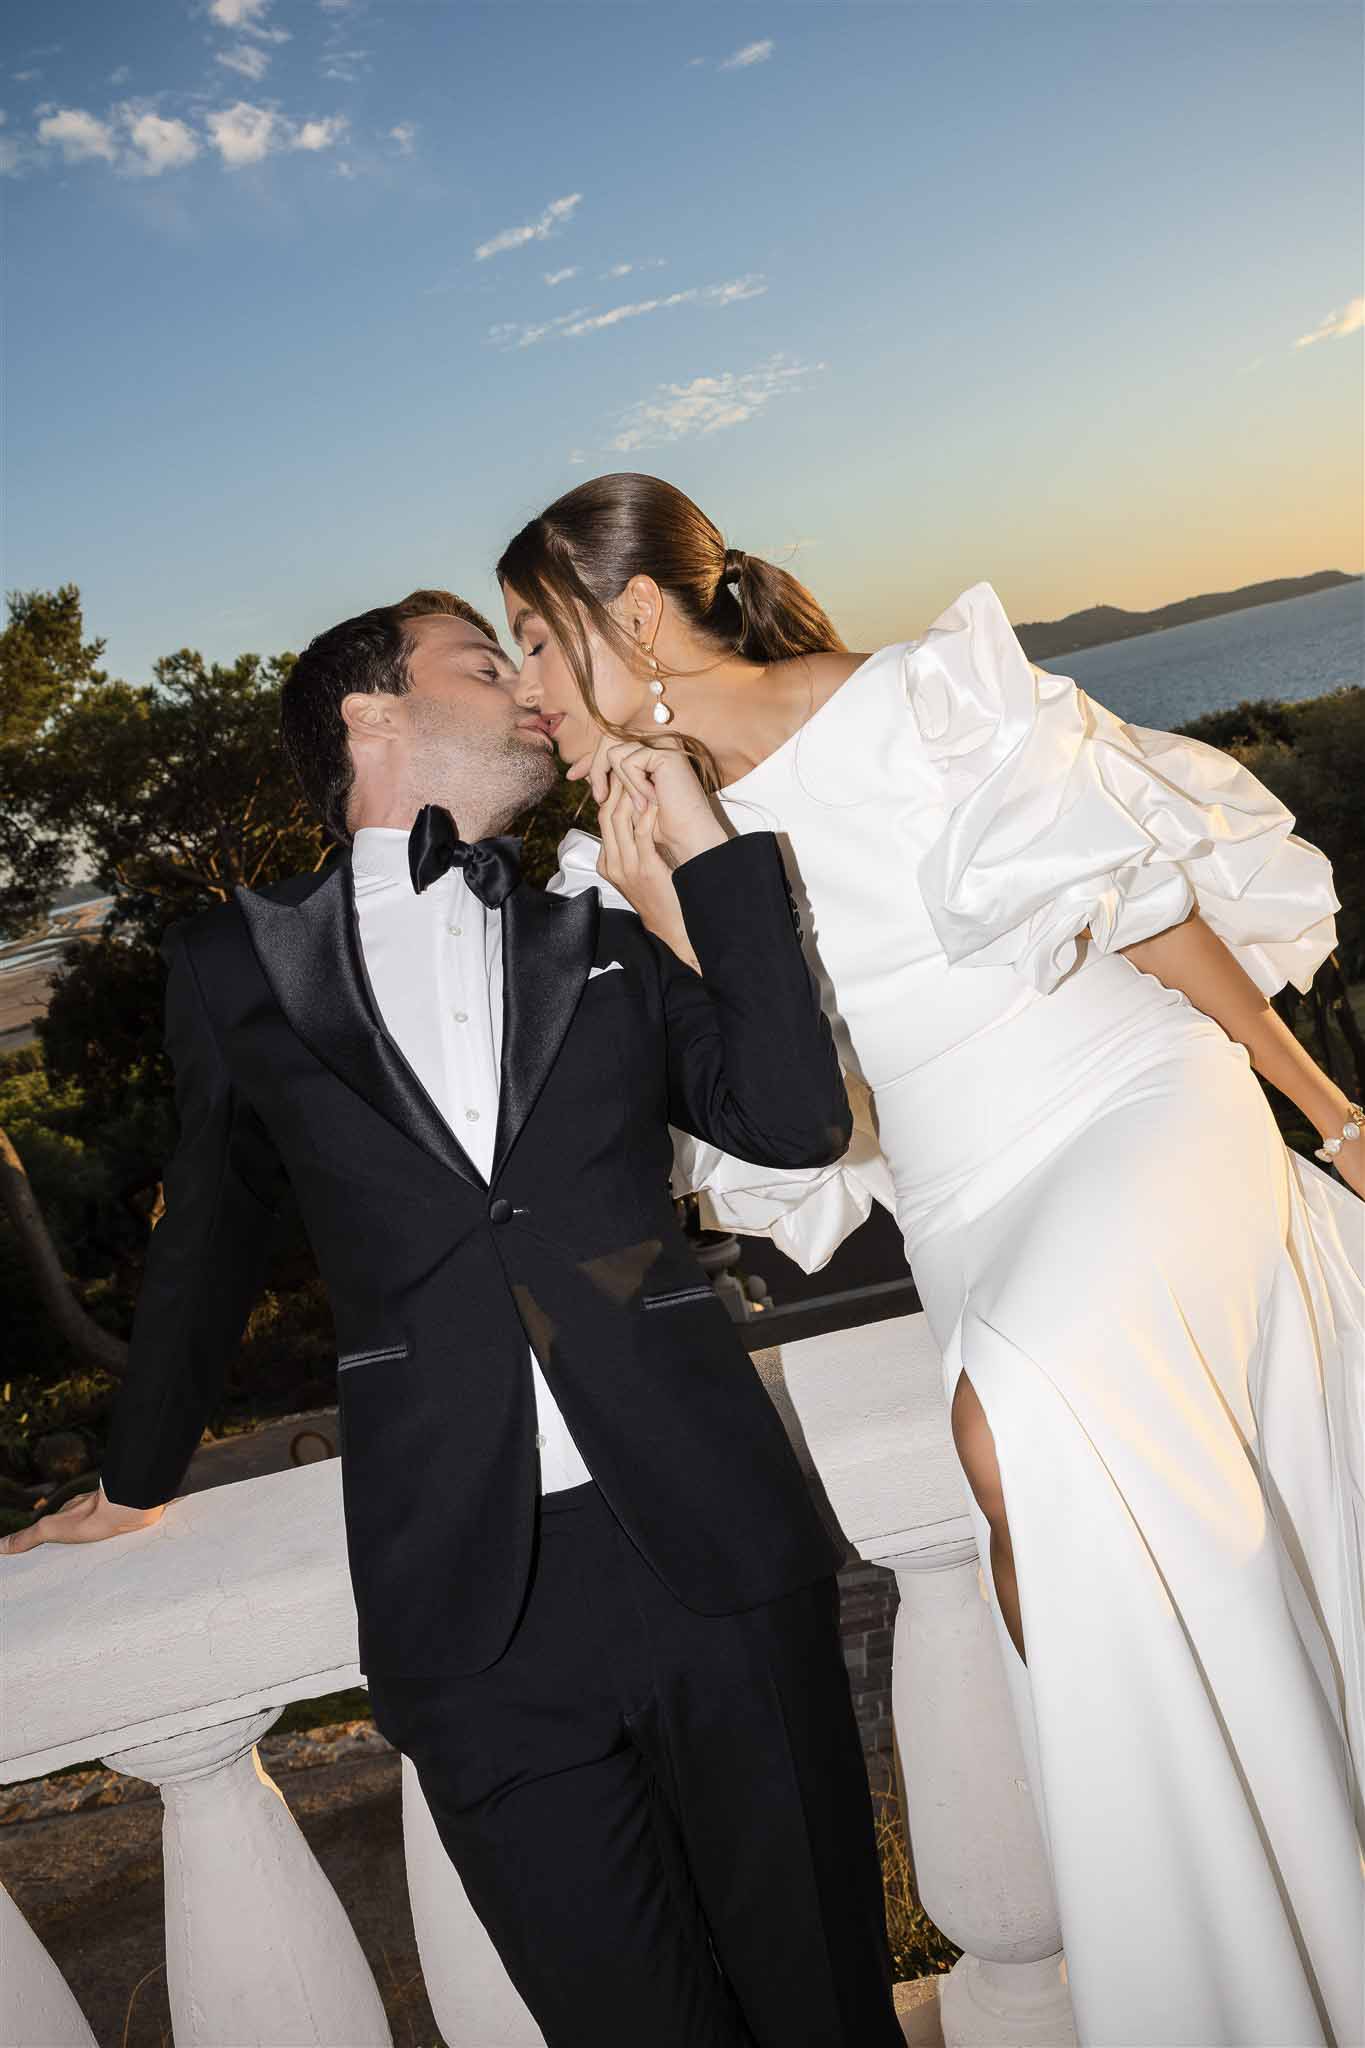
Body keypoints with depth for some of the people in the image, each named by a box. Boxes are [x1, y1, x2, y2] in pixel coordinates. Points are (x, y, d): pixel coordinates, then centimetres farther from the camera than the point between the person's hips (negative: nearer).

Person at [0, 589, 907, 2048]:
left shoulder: (607, 943, 13)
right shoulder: (239, 961, 9)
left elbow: (796, 1120, 2)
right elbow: (211, 1233, 20)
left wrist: (703, 846, 2)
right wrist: (136, 1482, 30)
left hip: (714, 1547, 2)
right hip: (468, 1596, -1)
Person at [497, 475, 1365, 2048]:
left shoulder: (924, 696, -9)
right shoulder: (682, 830, 6)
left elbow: (1145, 900, -3)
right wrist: (682, 919, -11)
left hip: (1146, 1120, -5)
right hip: (976, 1230, 5)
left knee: (1022, 1407, -31)